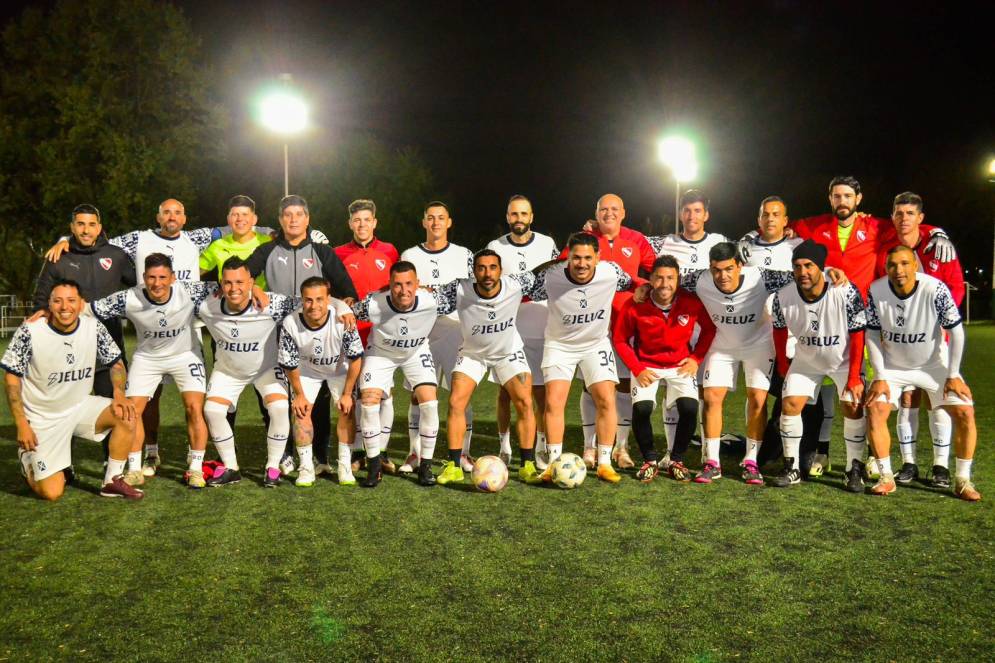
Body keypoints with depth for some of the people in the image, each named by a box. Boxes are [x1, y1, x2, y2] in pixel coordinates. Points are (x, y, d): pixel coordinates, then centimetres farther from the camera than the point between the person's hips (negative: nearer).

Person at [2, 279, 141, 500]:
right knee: (51, 493, -7)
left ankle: (113, 481, -7)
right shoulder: (30, 331, -17)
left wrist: (119, 394, -16)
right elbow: (12, 377, -9)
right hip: (43, 418, -3)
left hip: (81, 407, 3)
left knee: (126, 416, -24)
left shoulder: (94, 328, -10)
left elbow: (116, 363, 4)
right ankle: (27, 458, 27)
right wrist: (22, 425, -13)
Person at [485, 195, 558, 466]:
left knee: (542, 391, 3)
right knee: (505, 391, 5)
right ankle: (504, 447, 16)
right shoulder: (495, 247, 3)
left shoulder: (548, 244, 5)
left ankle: (541, 447, 16)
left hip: (540, 330, 0)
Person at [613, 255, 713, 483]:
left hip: (680, 365, 1)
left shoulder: (692, 303, -14)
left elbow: (710, 329, 5)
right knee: (641, 408, -23)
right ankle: (650, 461, 2)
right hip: (647, 366, -1)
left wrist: (696, 358, -4)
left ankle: (676, 461, 4)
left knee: (689, 408, -21)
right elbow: (620, 339, -4)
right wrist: (637, 369, -11)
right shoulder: (635, 306, -17)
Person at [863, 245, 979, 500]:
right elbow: (872, 335, -8)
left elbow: (956, 331, -14)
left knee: (965, 414, -12)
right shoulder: (876, 291, -18)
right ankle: (886, 478, -1)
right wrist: (880, 378, -11)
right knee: (874, 411, -14)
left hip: (935, 364, -1)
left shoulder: (935, 289, -25)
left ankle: (962, 481, 5)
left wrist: (953, 376, -13)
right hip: (893, 365, 1)